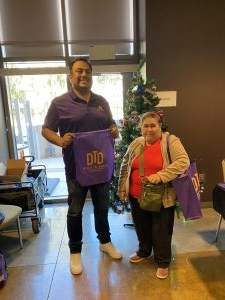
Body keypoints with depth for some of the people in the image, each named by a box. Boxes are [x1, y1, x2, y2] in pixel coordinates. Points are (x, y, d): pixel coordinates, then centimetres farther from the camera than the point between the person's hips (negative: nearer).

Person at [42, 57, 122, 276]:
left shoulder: (102, 102, 6)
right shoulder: (59, 103, -6)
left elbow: (111, 124, 14)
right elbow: (46, 130, -4)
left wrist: (115, 130, -10)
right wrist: (60, 141, -24)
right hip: (76, 168, -3)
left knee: (102, 207, 19)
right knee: (75, 211, 12)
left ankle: (105, 241, 42)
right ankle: (75, 251, 34)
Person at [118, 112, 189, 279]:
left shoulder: (171, 141, -10)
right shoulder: (135, 144, 3)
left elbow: (183, 161, -22)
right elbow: (125, 167, 11)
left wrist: (160, 176, -29)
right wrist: (122, 188, 8)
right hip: (137, 197, 5)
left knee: (161, 231, 10)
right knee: (142, 227, 21)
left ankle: (163, 262, 32)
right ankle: (144, 252, 46)